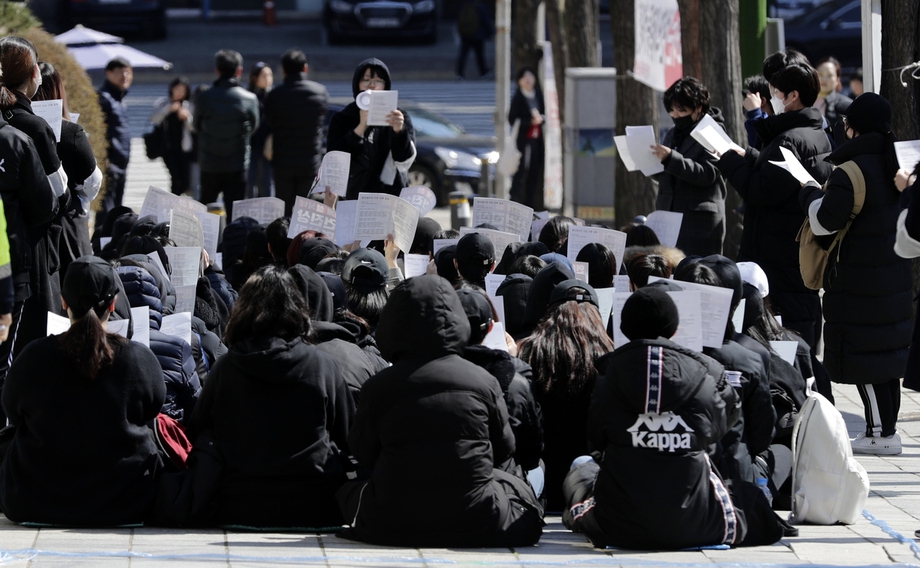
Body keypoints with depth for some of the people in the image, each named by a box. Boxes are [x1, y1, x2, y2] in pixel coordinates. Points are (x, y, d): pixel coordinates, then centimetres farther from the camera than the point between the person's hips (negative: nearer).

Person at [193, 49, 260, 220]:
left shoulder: (204, 97, -8)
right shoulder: (249, 99, -10)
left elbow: (196, 127, 6)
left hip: (209, 166, 1)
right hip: (237, 167, -1)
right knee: (235, 213, 2)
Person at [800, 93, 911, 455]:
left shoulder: (853, 171, -20)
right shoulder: (895, 163, 6)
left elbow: (824, 221, -20)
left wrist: (810, 193, 0)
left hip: (859, 282, -8)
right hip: (895, 273, 8)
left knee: (864, 359, -2)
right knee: (889, 352, 15)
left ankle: (881, 433, -1)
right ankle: (887, 427, 21)